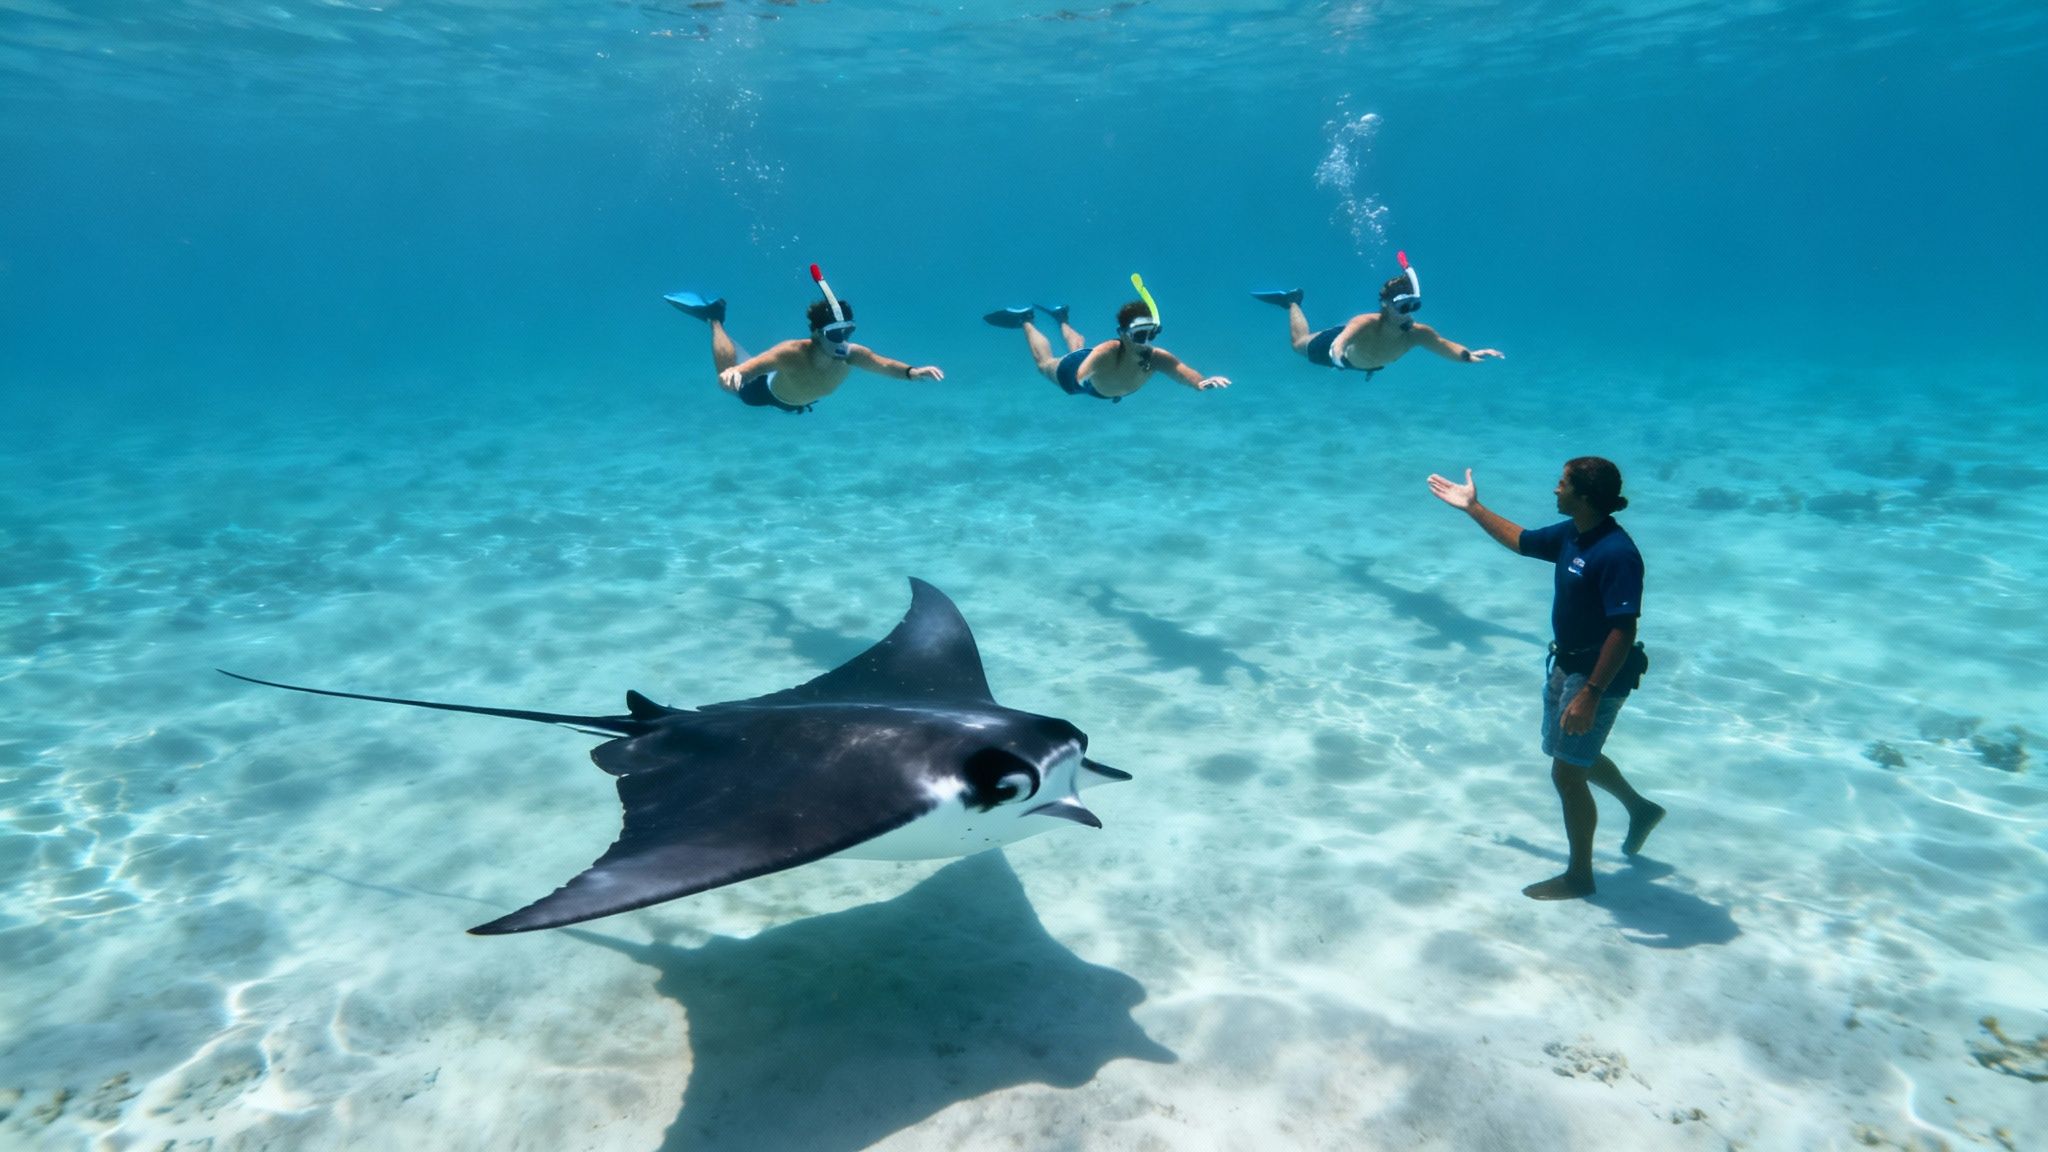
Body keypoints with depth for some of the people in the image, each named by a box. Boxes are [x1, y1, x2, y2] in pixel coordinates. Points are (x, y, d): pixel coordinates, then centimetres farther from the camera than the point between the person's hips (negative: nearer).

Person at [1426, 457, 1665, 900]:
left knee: (1567, 772, 1)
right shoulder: (1572, 535, 0)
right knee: (1575, 756, 26)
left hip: (1598, 675, -9)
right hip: (1567, 663, 9)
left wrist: (1591, 694, -30)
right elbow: (1522, 541, 20)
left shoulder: (1617, 553, -27)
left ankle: (1579, 876, 19)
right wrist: (1473, 507, 22)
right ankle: (1640, 808, 50)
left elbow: (1623, 631, -29)